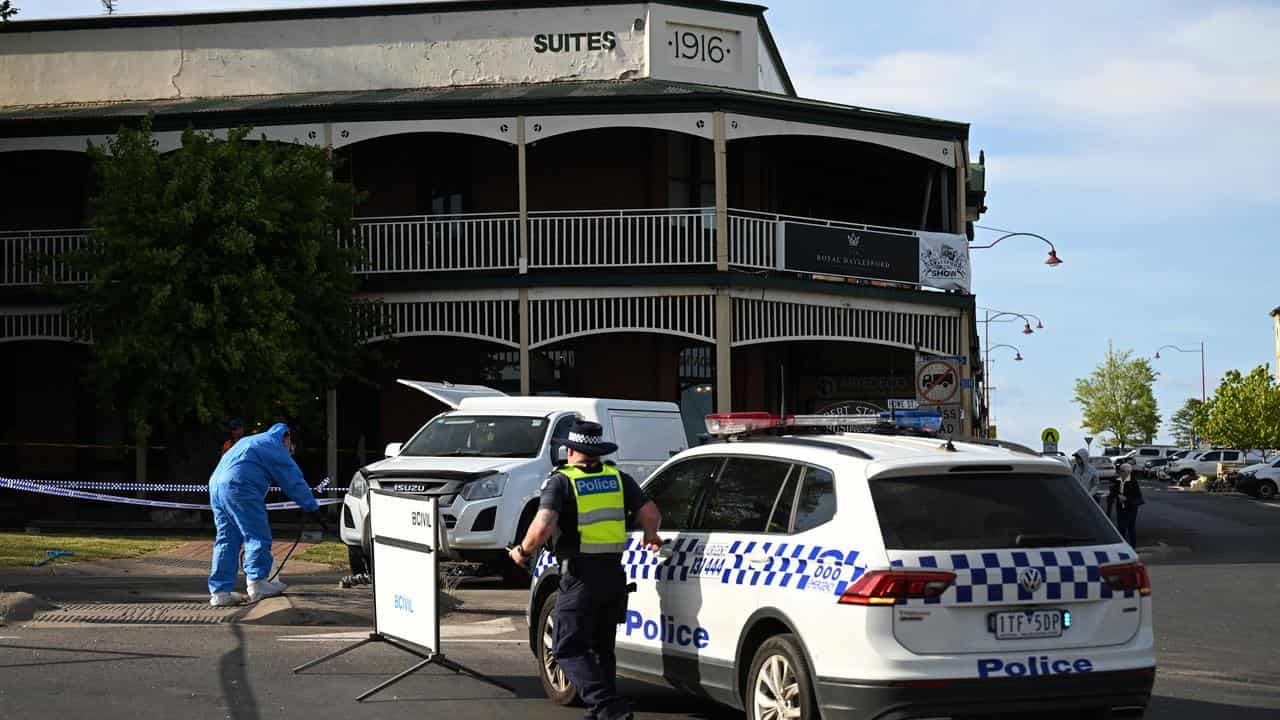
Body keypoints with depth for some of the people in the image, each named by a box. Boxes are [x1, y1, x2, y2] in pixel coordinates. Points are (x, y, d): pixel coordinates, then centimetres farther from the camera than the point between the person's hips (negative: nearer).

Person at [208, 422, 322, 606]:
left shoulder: (252, 441, 32)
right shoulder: (274, 446, 4)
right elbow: (294, 480, 3)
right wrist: (312, 507, 10)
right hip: (239, 487, -9)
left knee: (226, 539, 10)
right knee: (257, 536, -1)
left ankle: (219, 591, 7)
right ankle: (257, 583, 2)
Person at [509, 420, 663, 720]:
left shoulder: (560, 481, -6)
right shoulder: (618, 478, 9)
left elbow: (543, 526, -20)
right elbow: (651, 513, 3)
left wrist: (523, 551, -3)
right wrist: (650, 537, 24)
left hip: (580, 577, -6)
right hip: (614, 573, 6)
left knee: (568, 649, -1)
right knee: (602, 647, 19)